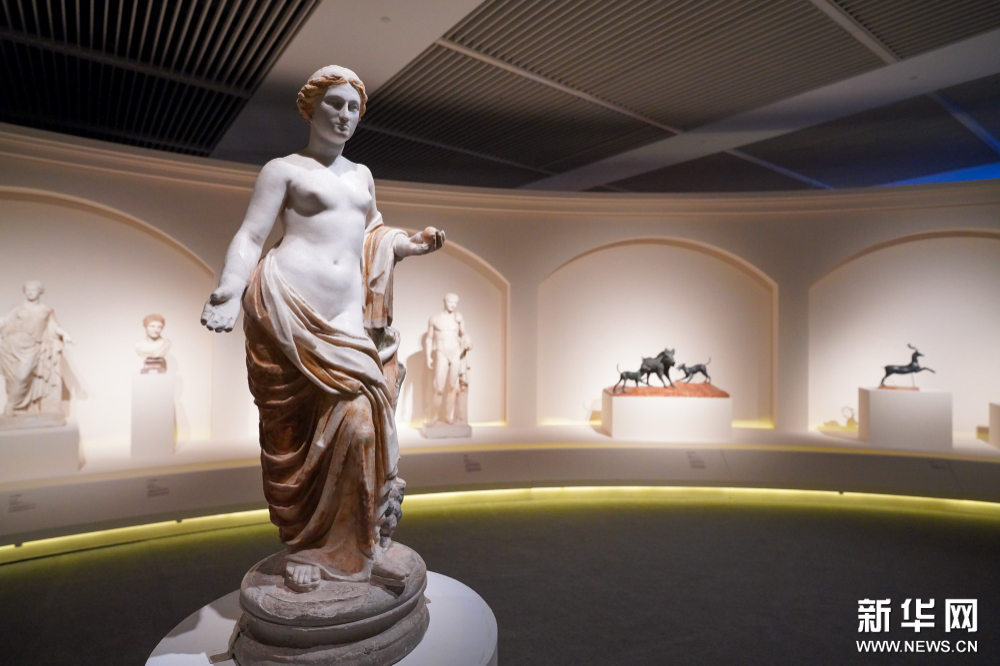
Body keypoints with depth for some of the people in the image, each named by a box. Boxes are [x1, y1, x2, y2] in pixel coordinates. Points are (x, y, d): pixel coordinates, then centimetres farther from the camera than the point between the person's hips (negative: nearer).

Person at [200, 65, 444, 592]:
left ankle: (351, 544, 14)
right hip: (287, 305, -4)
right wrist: (229, 290, -18)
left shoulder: (361, 174, 25)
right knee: (297, 430, -3)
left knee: (358, 421, -2)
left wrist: (412, 244, 7)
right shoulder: (283, 169, 8)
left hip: (347, 316, 5)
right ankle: (304, 545, 13)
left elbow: (373, 238, 27)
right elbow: (250, 237, -1)